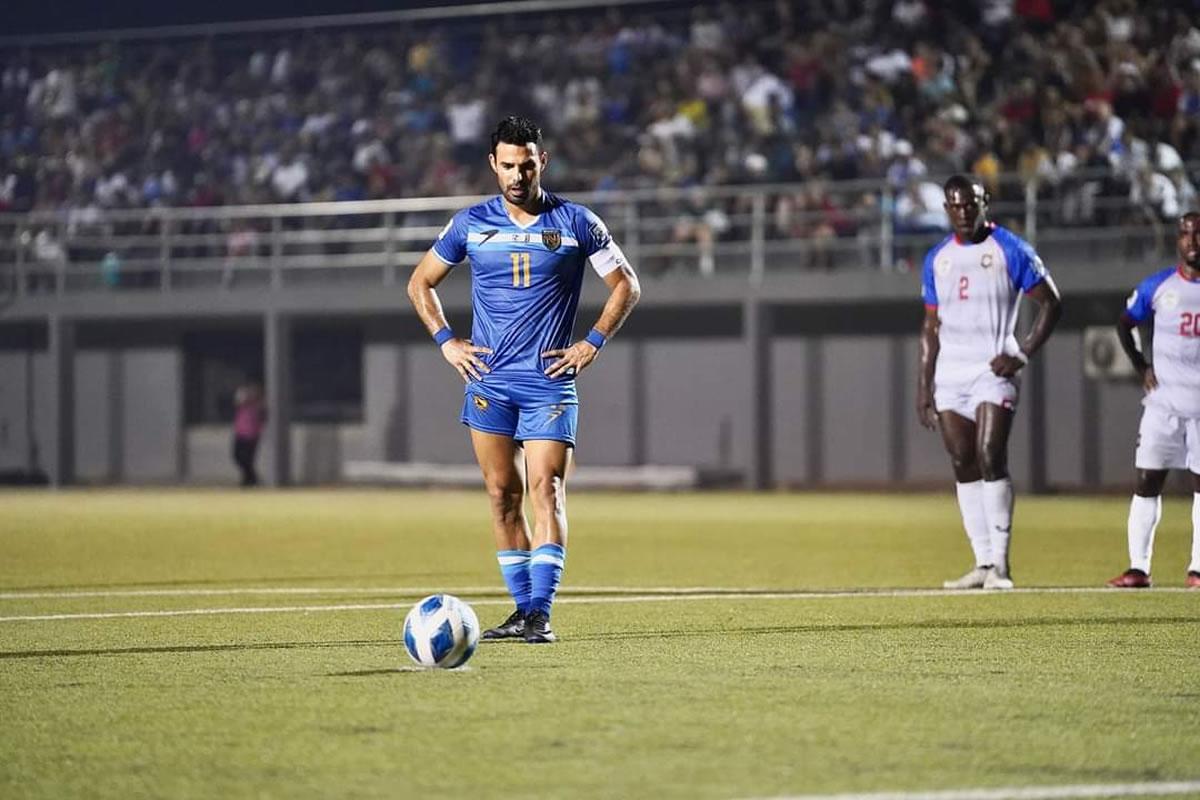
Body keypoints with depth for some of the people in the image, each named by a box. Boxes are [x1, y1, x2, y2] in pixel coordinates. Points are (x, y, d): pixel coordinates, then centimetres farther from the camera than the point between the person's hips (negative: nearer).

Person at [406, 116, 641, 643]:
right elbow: (420, 283, 17)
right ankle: (522, 609, 9)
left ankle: (541, 613, -18)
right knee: (502, 495, 1)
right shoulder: (471, 224, 6)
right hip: (488, 380, 3)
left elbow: (626, 286, 9)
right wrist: (446, 341, 6)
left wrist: (592, 343, -1)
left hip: (548, 382, -2)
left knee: (546, 491, -13)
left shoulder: (576, 223, 1)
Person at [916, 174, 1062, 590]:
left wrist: (1022, 355, -11)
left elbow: (1050, 303, -1)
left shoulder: (1010, 250, -2)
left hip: (993, 370, -5)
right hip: (949, 374, 5)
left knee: (990, 460, -16)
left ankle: (1000, 563, -13)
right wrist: (924, 385, 11)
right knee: (963, 465, 3)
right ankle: (982, 563, 6)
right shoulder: (937, 259, 13)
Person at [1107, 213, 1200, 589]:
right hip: (1164, 400, 0)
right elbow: (1124, 324, 14)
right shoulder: (1158, 286, 1)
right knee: (1148, 480, -4)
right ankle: (1138, 567, -2)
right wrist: (1141, 367, 3)